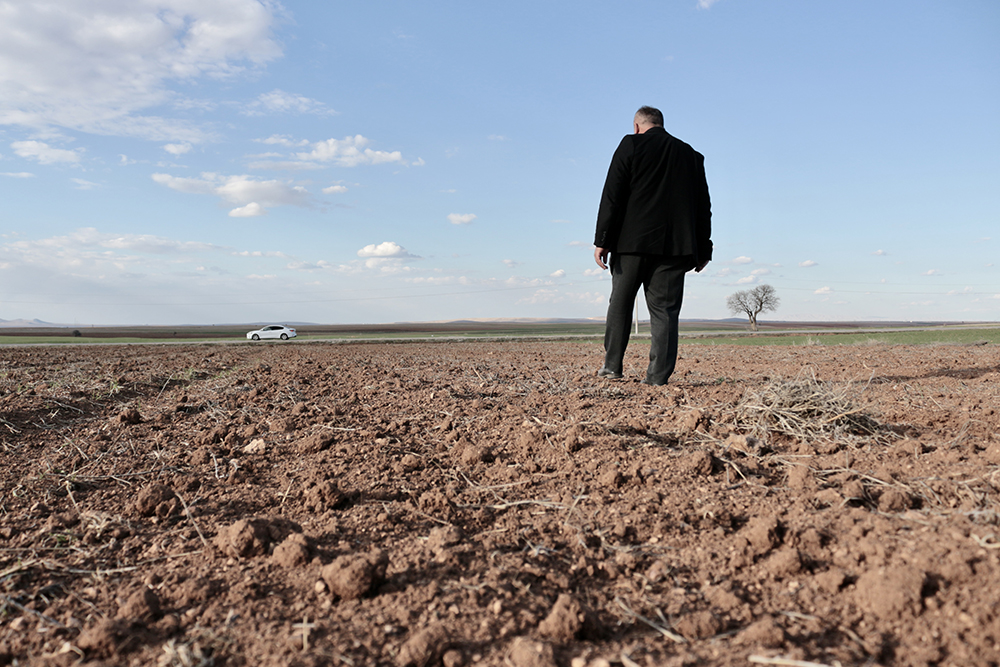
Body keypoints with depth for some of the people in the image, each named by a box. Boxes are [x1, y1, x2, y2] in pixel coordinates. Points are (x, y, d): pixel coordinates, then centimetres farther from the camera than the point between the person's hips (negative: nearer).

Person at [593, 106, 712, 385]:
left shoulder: (631, 145, 3)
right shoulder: (691, 155, 16)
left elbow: (612, 196, -5)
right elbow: (703, 206, 15)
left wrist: (602, 240, -6)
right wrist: (702, 249, 19)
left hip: (632, 242, -2)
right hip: (675, 246, 3)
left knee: (620, 302, 11)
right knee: (664, 310, 3)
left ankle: (612, 365, 14)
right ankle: (658, 376, -1)